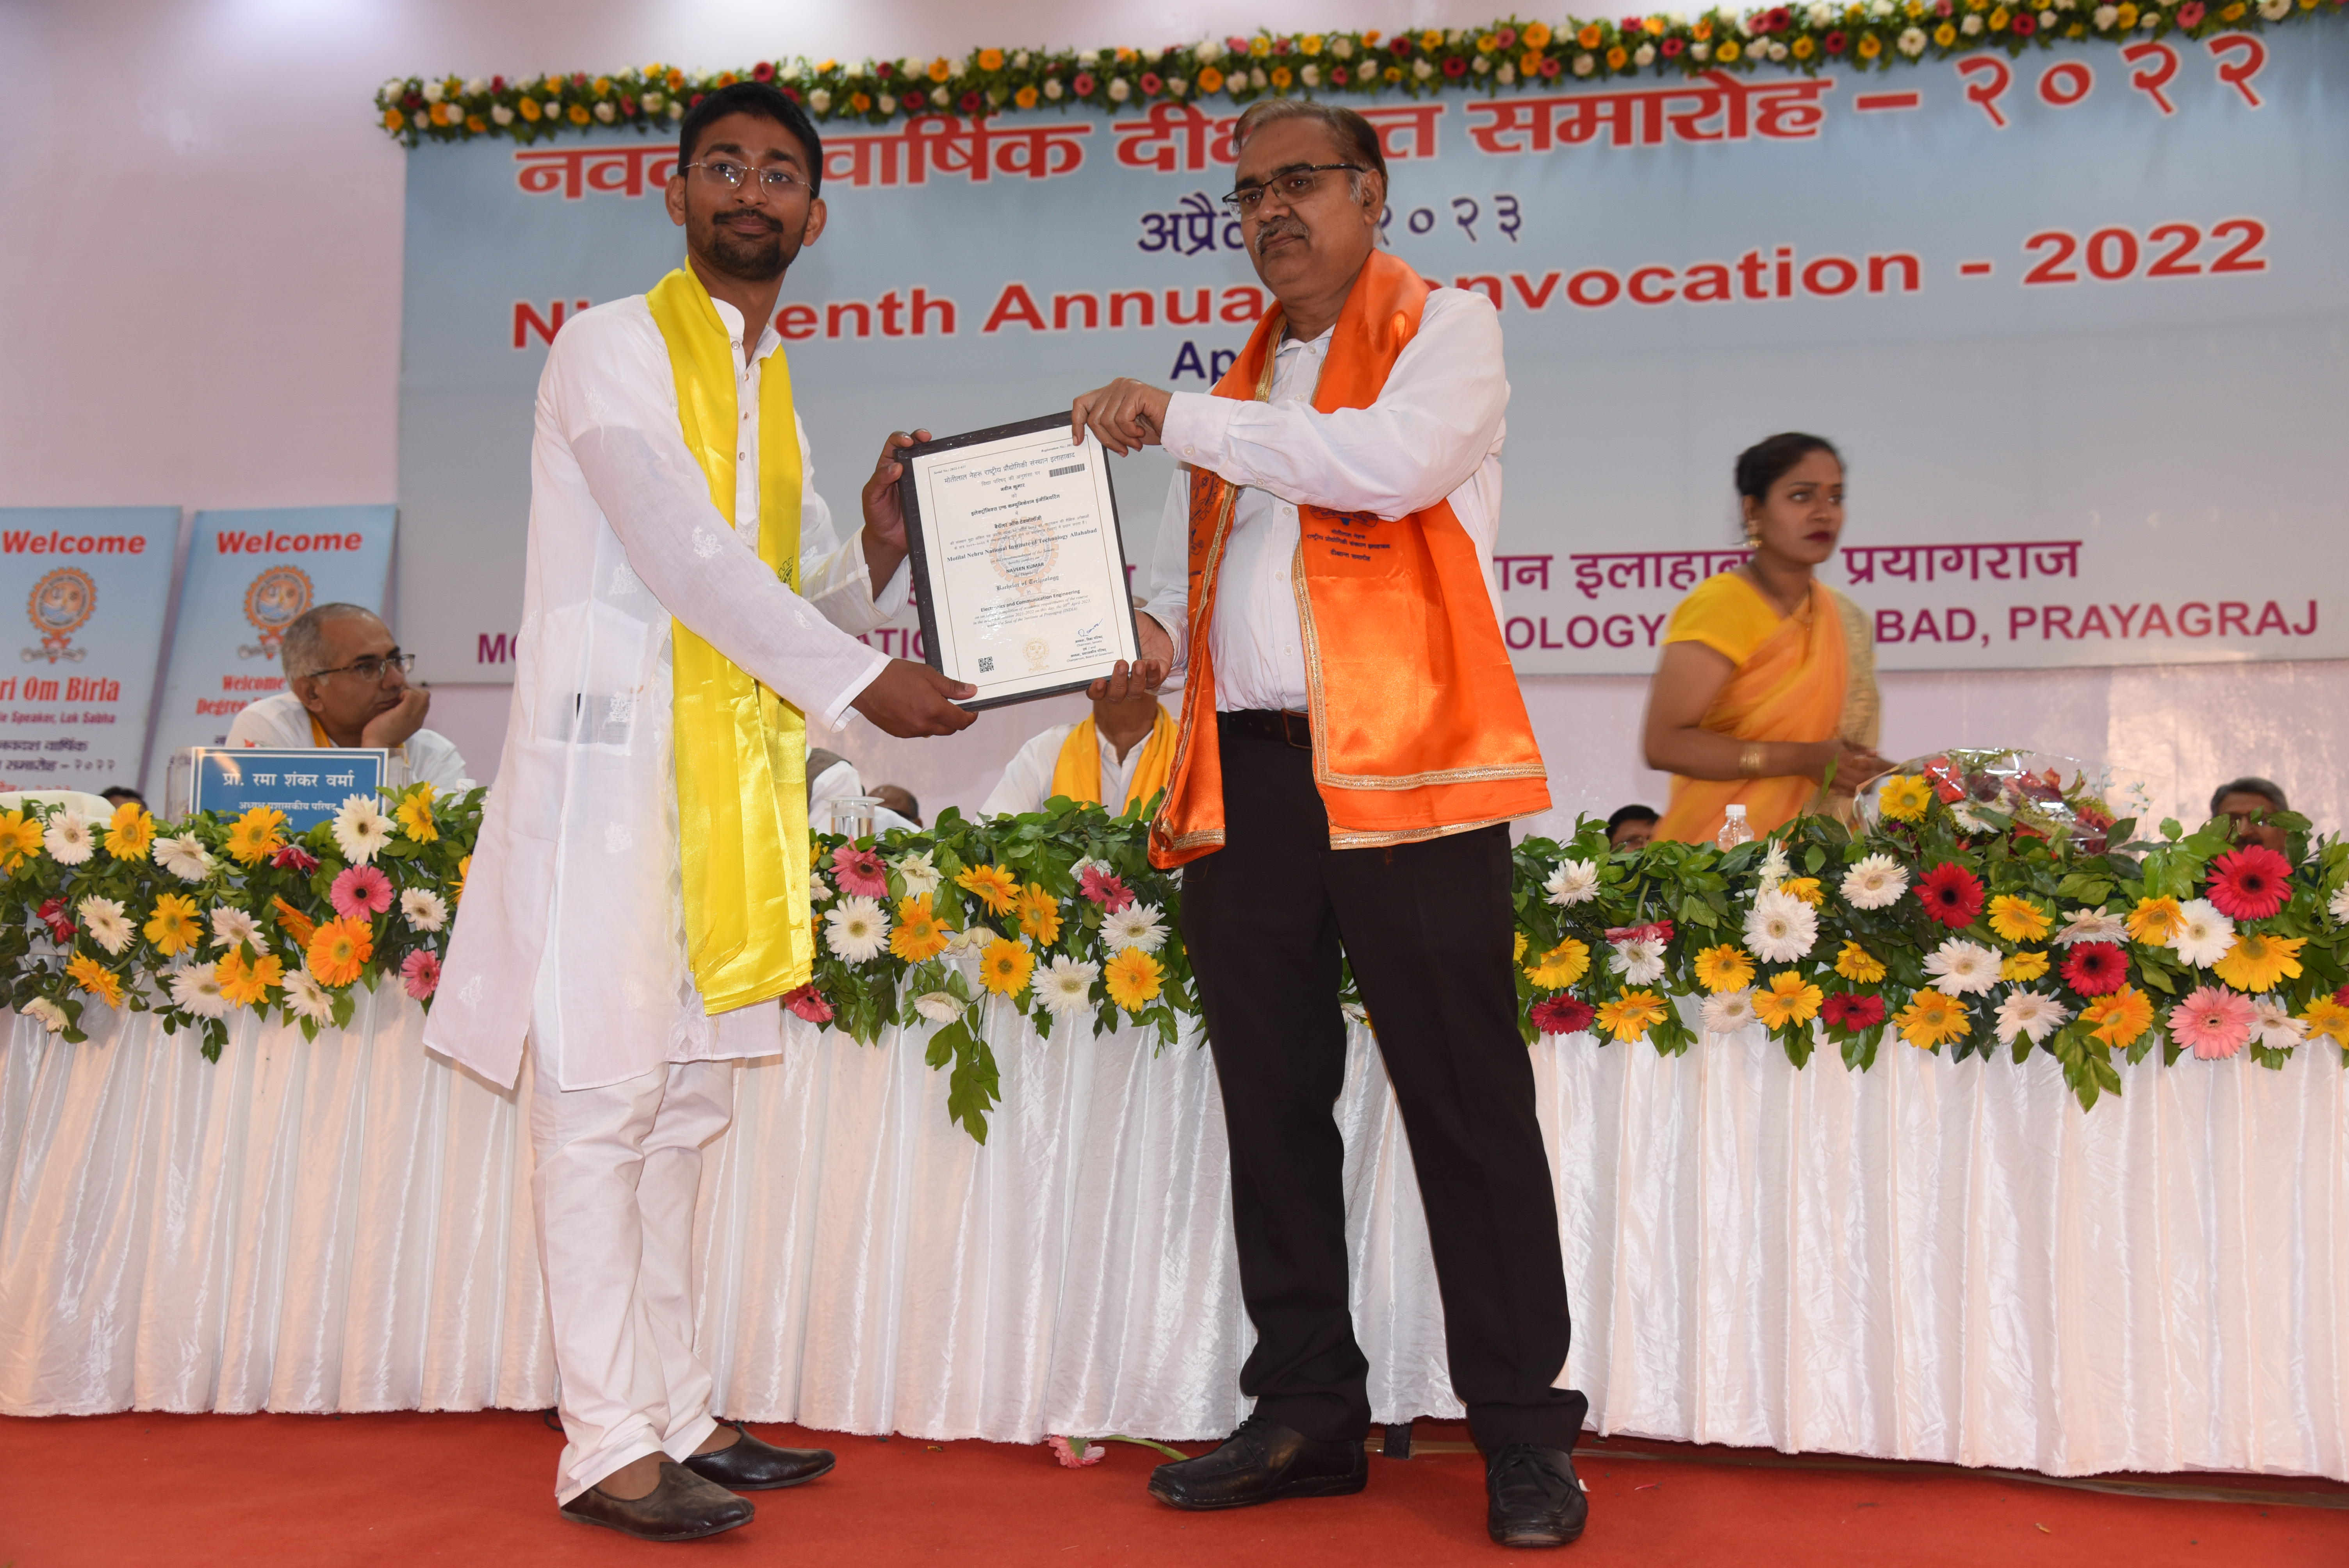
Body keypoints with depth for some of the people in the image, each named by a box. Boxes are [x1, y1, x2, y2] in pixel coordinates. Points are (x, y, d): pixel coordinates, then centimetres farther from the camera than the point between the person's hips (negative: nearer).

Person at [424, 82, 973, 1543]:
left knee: (685, 1104, 10)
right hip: (618, 756, -7)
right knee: (603, 1102, -6)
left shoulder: (774, 390, 21)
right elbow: (684, 555, -13)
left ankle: (679, 1418, 17)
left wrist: (882, 555, -1)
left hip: (735, 773, 7)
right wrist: (861, 682, -12)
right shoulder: (613, 347, -2)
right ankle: (609, 1448, -1)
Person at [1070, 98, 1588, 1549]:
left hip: (1401, 771, -6)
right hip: (1243, 774, 7)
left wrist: (1181, 420, -13)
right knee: (1274, 1103, 10)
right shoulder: (1243, 385, 23)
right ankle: (1307, 1413, 22)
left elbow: (1394, 461, -17)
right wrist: (1153, 633, 4)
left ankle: (1525, 1435, 9)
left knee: (1467, 1104, -2)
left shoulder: (1445, 330, 3)